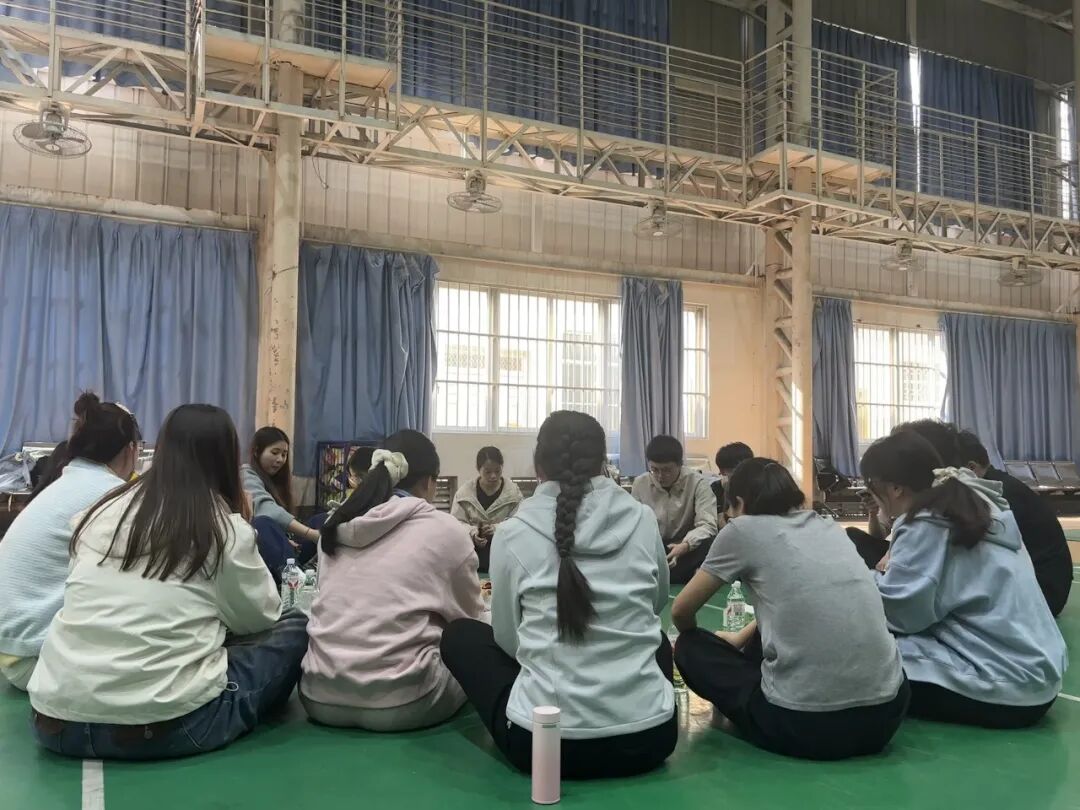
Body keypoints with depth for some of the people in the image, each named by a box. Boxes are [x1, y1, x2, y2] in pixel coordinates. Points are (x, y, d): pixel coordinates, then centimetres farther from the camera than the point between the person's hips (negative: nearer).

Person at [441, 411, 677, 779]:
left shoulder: (513, 533, -5)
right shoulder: (643, 520, 0)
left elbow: (507, 638, 8)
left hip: (543, 741, -2)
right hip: (649, 736, 3)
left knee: (460, 635, 21)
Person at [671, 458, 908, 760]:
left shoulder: (743, 529, 1)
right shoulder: (828, 526, 16)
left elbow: (681, 612, 13)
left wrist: (691, 640, 35)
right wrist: (740, 638, 49)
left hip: (805, 723, -6)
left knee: (692, 648, 17)